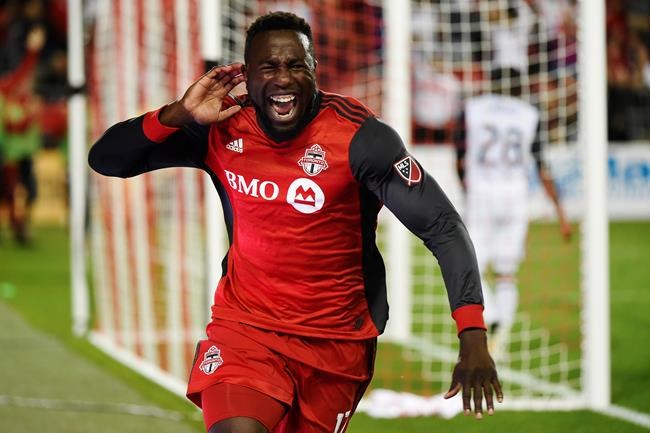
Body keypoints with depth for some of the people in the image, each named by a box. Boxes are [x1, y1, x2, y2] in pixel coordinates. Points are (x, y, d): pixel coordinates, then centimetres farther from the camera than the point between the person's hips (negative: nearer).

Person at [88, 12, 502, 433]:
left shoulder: (359, 137, -15)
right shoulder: (221, 130, -6)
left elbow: (443, 227, -17)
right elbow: (104, 159, -1)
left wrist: (473, 339, -28)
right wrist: (178, 114, -20)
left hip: (337, 341, 0)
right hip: (245, 327, 1)